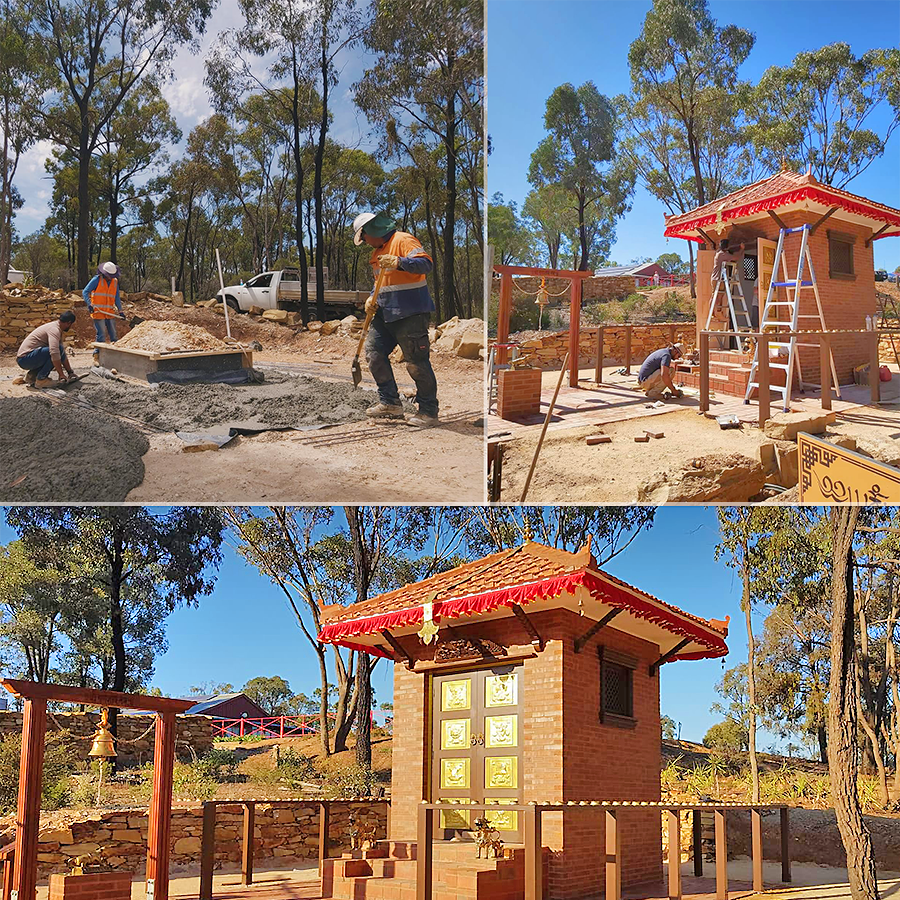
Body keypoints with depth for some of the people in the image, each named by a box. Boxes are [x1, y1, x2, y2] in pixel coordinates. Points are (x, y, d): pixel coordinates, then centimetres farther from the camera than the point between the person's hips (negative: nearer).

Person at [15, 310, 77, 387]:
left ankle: (31, 374, 12)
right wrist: (61, 375, -25)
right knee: (58, 349, -23)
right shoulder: (54, 329, -17)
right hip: (25, 358, -10)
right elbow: (54, 353, -30)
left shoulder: (57, 329, 16)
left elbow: (63, 354, 25)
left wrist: (70, 372, 21)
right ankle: (41, 379, -16)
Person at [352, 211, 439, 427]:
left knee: (416, 362, -7)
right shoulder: (378, 251, 19)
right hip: (386, 312, 10)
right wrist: (373, 298, 10)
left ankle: (428, 411, 2)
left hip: (410, 313, -10)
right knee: (374, 351, 4)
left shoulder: (403, 240, -10)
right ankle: (390, 402, 10)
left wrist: (398, 262, -37)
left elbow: (426, 263, -24)